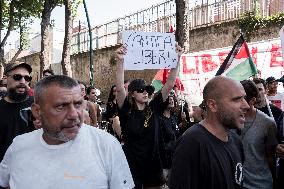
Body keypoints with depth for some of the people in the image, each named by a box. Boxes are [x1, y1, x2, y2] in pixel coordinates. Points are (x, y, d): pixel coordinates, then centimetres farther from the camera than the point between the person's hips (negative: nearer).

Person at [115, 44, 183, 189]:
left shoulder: (153, 108, 0)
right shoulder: (126, 111, -8)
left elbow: (170, 84, -3)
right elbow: (119, 88, -23)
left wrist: (177, 59, -10)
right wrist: (120, 61, -34)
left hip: (154, 165, 4)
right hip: (131, 166, -3)